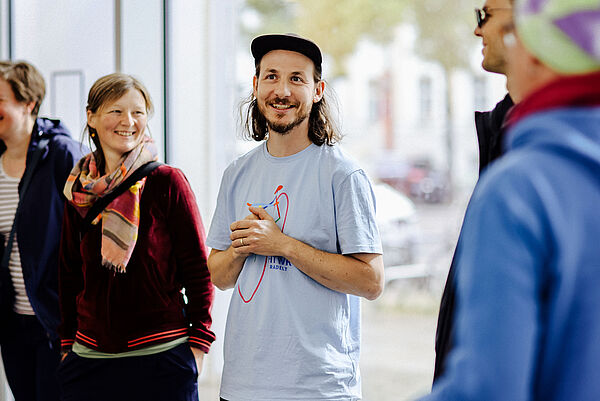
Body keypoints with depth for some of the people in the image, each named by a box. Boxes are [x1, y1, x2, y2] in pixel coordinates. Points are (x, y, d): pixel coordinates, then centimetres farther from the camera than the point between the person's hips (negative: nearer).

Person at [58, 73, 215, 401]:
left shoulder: (168, 183, -5)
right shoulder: (79, 191, 6)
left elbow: (199, 270, -4)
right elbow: (69, 273, 14)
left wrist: (198, 346, -7)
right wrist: (67, 343, 11)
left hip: (160, 360, -3)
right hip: (89, 359, 4)